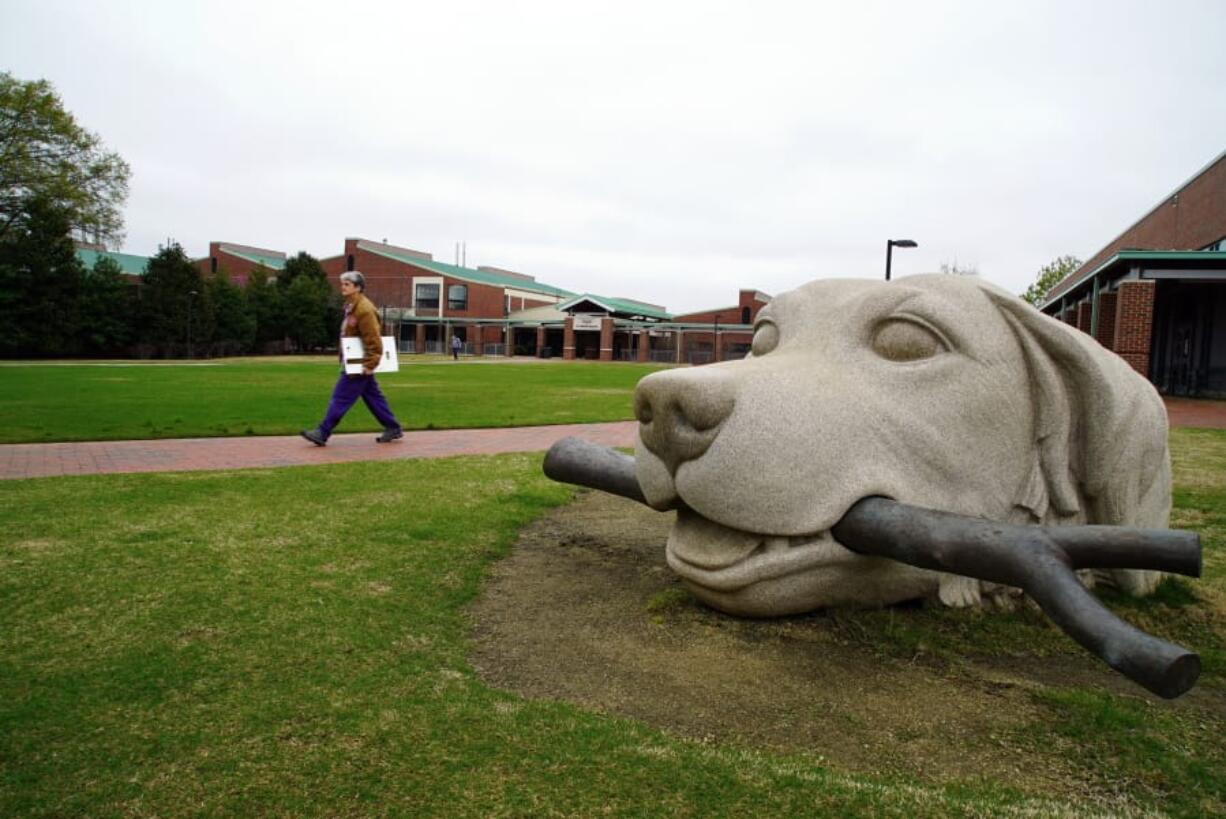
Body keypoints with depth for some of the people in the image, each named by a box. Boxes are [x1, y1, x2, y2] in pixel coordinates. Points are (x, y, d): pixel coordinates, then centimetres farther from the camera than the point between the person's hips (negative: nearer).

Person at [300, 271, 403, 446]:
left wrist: (370, 363, -23)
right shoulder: (352, 307, 13)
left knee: (341, 398, -5)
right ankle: (393, 428, 20)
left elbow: (373, 340, -22)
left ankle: (322, 433, 1)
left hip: (359, 364, -10)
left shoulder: (364, 310, -18)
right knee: (373, 397, 13)